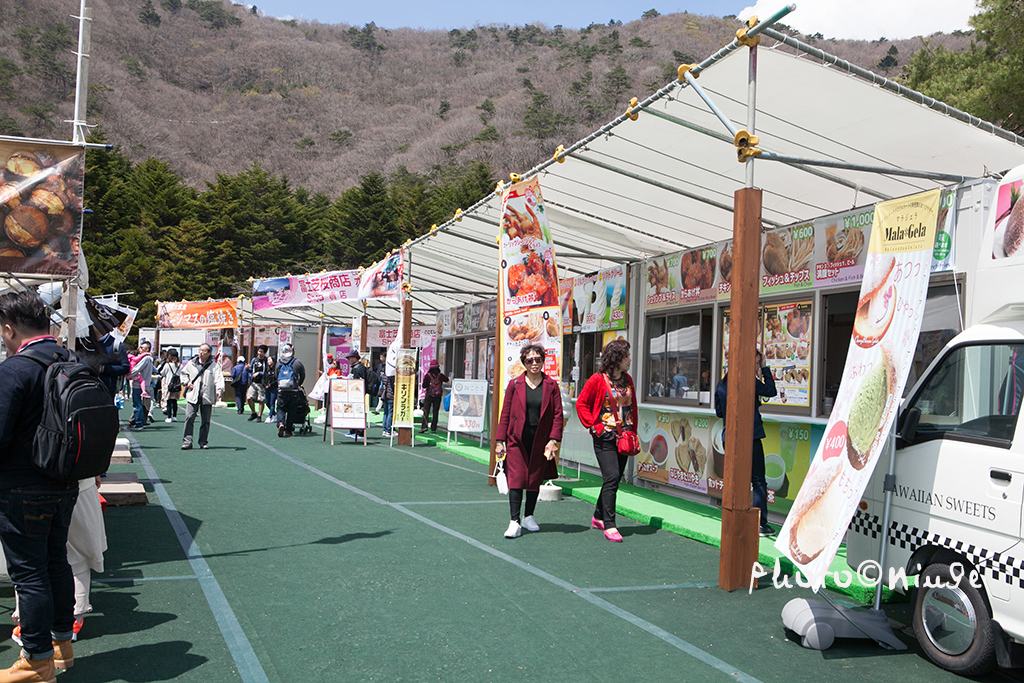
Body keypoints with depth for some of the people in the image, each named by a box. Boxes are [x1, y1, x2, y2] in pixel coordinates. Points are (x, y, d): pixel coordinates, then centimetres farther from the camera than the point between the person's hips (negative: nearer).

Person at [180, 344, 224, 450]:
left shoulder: (214, 366, 3)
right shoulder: (191, 363, 10)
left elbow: (219, 378, -6)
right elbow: (183, 373, 24)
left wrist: (219, 389, -23)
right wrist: (186, 382, 5)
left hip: (207, 397, -1)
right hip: (192, 397, 1)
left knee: (205, 420, 5)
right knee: (189, 418, -9)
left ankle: (203, 442, 14)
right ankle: (187, 441, -6)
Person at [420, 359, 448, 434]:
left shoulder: (427, 375, -9)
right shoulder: (441, 375, -4)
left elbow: (424, 386, -7)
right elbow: (446, 379, 16)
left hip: (429, 396, -2)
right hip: (438, 397, 2)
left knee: (426, 412, 0)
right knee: (435, 413, 7)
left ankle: (424, 426, -17)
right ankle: (433, 428, 5)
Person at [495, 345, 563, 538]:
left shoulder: (551, 386, 3)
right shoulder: (515, 384, 2)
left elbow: (557, 415, 2)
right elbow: (505, 414, 3)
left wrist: (553, 440, -8)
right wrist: (500, 441, -1)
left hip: (540, 441, 1)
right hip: (517, 440, -1)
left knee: (535, 479, 9)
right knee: (516, 478, -8)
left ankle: (528, 517, 24)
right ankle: (515, 522, -7)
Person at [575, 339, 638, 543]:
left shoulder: (627, 380, 11)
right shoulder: (598, 380, -8)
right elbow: (581, 403, -4)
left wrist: (633, 432, 13)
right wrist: (595, 426, -9)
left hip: (623, 437, 6)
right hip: (605, 437, -6)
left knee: (614, 479, 10)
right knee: (612, 477, -13)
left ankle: (599, 517, 26)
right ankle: (609, 526, -10)